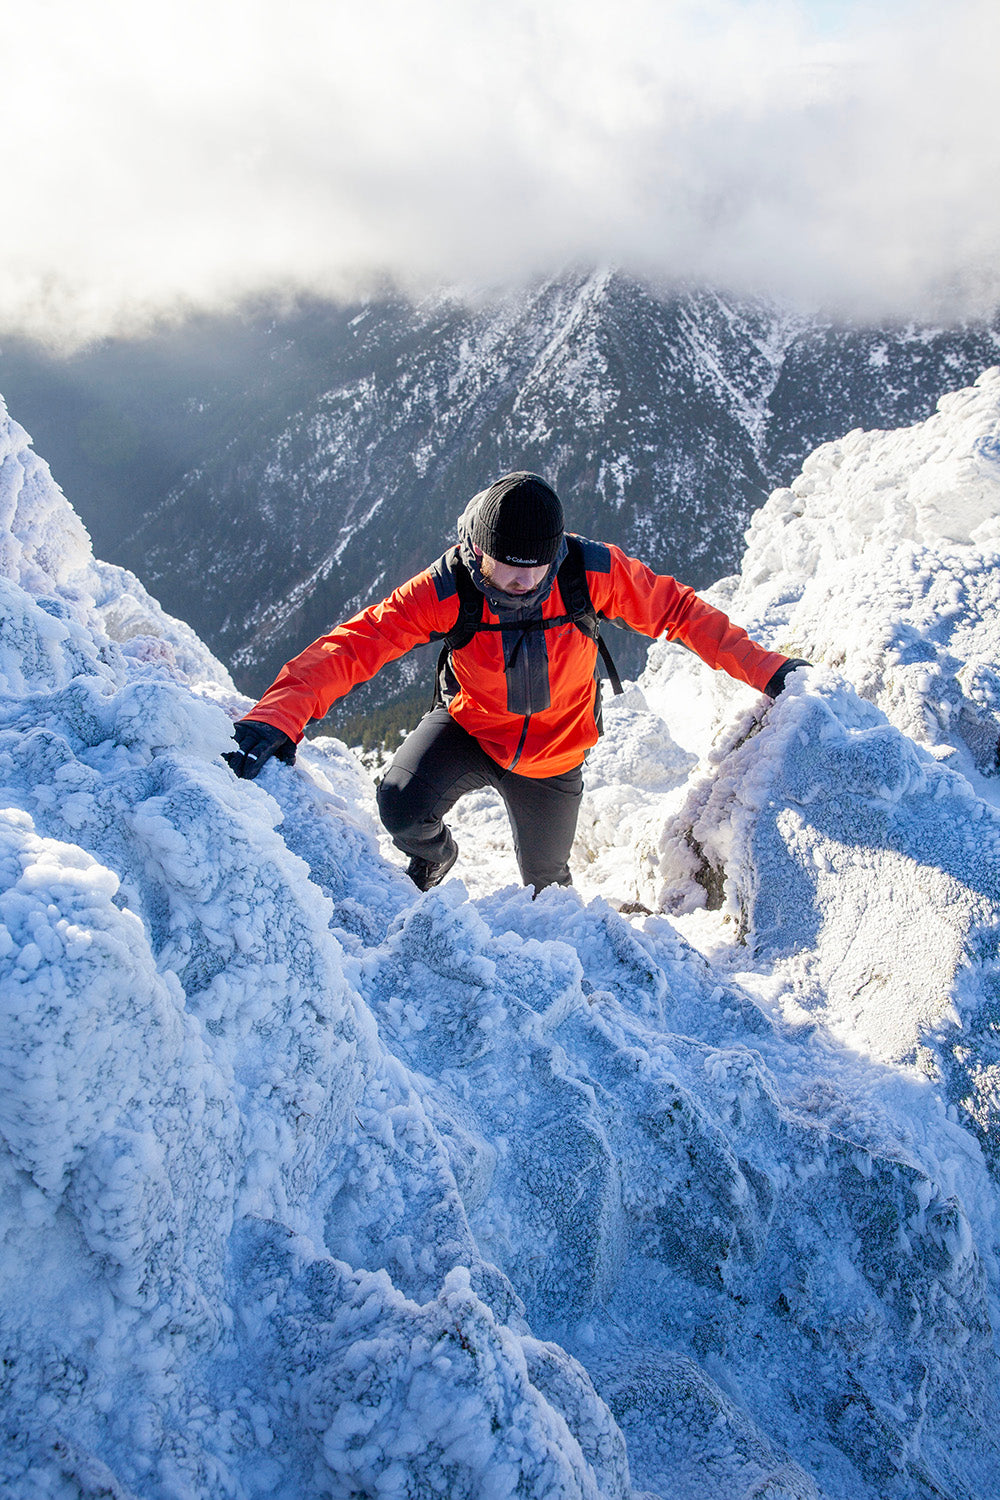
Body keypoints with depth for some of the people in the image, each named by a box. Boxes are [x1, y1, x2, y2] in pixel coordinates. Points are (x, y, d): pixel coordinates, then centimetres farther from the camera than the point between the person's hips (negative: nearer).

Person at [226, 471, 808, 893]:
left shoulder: (593, 572, -27)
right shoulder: (448, 590, -29)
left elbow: (676, 608, -14)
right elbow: (353, 644, -35)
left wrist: (764, 668, -15)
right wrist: (277, 719, -49)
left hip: (554, 755, 1)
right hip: (470, 725, -1)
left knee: (545, 877, 17)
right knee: (403, 807, -29)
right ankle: (434, 857, 12)